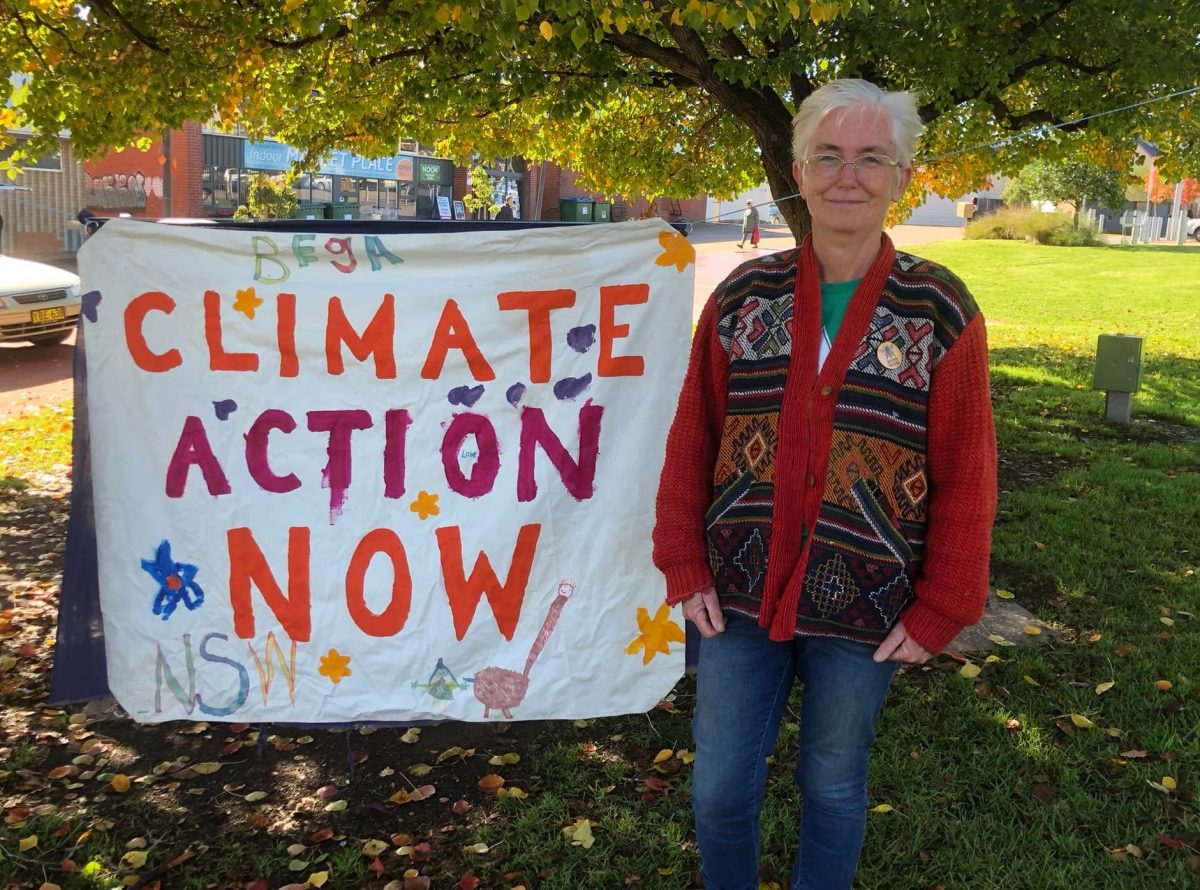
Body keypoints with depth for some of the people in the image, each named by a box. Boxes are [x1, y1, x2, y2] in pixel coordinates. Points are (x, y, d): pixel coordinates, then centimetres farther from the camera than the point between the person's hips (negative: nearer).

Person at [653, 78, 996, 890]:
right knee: (721, 787, 12)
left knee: (834, 786, 16)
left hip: (863, 611, -1)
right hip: (739, 594, 2)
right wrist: (683, 566, -1)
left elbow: (965, 478, -5)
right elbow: (691, 444, 2)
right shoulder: (742, 298, -1)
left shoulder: (941, 312, -7)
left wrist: (939, 610, -5)